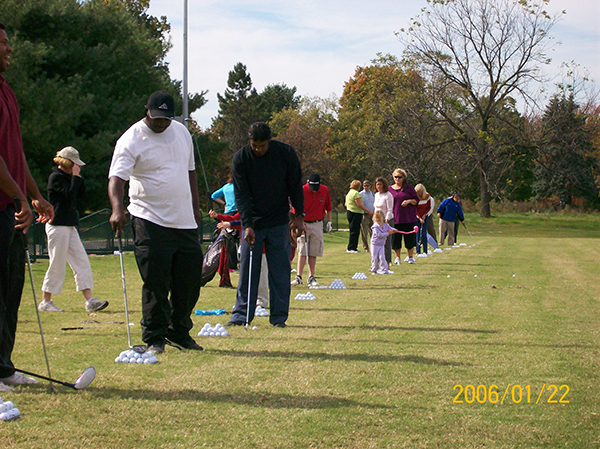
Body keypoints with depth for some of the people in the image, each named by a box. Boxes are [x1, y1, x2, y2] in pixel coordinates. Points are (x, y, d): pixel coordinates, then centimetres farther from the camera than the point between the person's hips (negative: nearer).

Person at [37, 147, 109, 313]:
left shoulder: (67, 176, 16)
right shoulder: (56, 177, -12)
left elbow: (82, 194, 13)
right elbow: (70, 194, -23)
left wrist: (78, 177, 4)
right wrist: (76, 176, -15)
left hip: (69, 227, 9)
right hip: (58, 226, -9)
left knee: (82, 262, 2)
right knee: (57, 266, -3)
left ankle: (89, 301, -1)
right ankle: (46, 302, 9)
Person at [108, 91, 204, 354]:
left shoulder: (181, 132, 12)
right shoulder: (132, 140, -9)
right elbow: (117, 177, -21)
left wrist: (195, 208, 19)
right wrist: (117, 209, -38)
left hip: (184, 221, 6)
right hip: (150, 221, -6)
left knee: (190, 280, 7)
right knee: (156, 283, -8)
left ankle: (178, 333, 22)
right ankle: (154, 338, 2)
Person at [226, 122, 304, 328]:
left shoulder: (286, 153, -7)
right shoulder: (241, 158, -9)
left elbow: (295, 186, 2)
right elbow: (241, 195, -10)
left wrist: (299, 215, -1)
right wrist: (247, 225, -18)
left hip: (279, 223, 0)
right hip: (252, 223, 0)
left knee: (280, 270, 0)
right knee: (247, 269, -1)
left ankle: (279, 316, 6)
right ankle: (241, 314, 6)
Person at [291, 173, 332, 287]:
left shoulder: (325, 190, -1)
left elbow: (328, 207, 14)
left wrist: (329, 221, 13)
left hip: (317, 224, 3)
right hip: (304, 224, -3)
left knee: (314, 253, 3)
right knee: (302, 251, -8)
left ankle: (311, 278, 9)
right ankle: (298, 277, -9)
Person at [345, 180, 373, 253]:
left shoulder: (349, 193, 18)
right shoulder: (356, 193, -13)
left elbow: (346, 204, 25)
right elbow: (359, 204, -17)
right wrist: (368, 211, -12)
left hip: (349, 212, 10)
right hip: (356, 213, -10)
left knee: (353, 230, 12)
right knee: (354, 231, -8)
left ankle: (353, 247, 13)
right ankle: (351, 248, -9)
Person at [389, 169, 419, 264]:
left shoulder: (409, 188, 4)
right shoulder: (390, 189, 10)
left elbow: (416, 200, 5)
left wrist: (409, 201, -14)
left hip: (409, 218, -2)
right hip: (395, 218, 2)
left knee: (410, 238, 1)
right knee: (395, 238, 1)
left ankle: (410, 257, 14)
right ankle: (397, 258, 13)